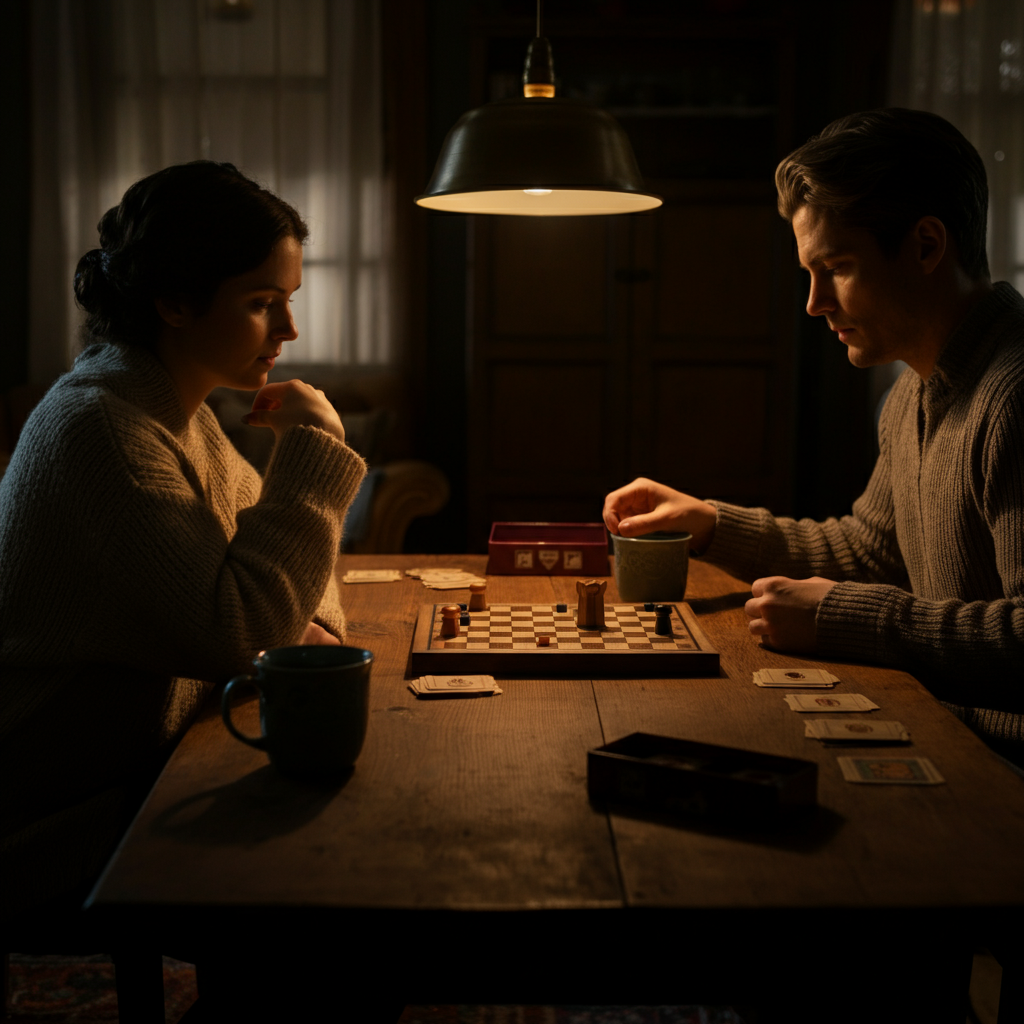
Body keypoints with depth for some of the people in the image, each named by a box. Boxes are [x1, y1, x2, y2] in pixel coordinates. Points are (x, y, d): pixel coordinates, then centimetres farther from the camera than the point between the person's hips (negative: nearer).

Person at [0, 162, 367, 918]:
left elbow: (276, 555, 18)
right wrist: (315, 448, -21)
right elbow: (235, 633, -30)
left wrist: (312, 625, -5)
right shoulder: (97, 430, -23)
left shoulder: (183, 414, 7)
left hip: (152, 764, 8)